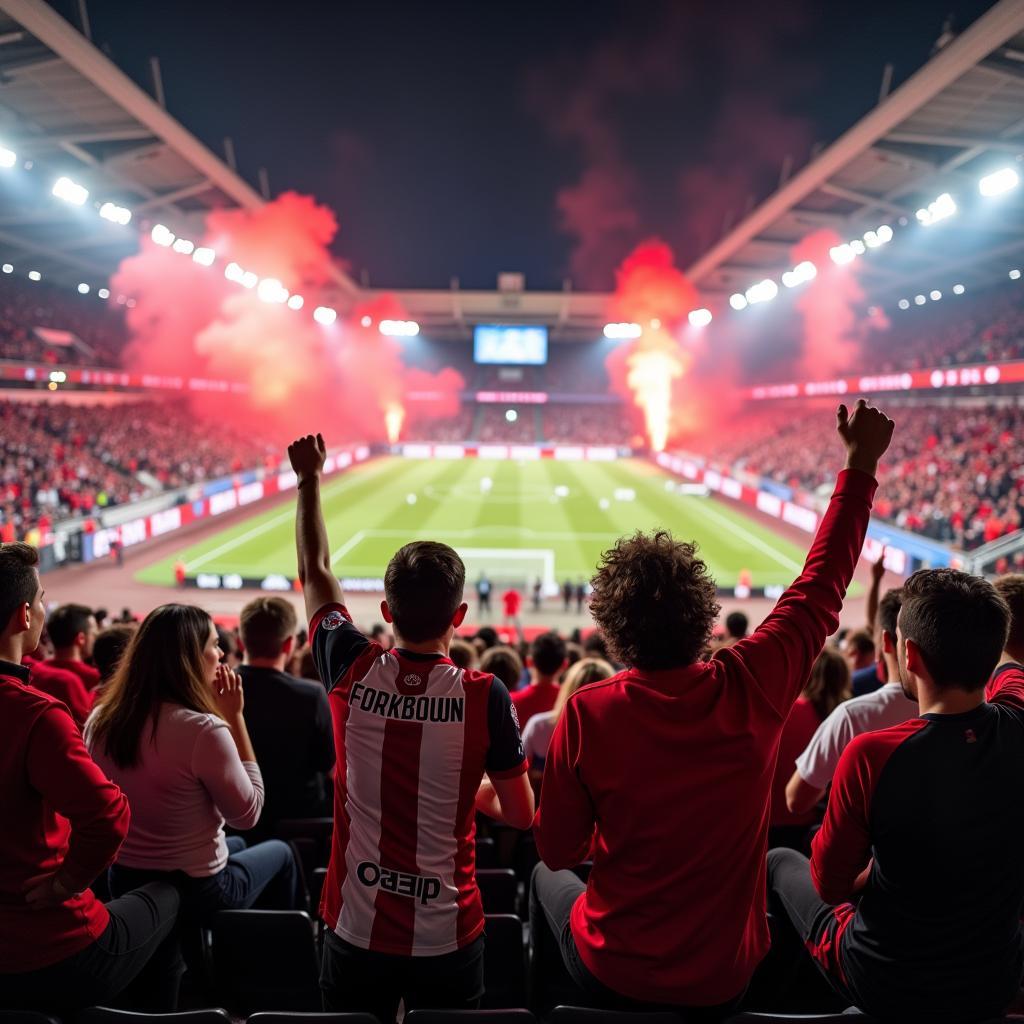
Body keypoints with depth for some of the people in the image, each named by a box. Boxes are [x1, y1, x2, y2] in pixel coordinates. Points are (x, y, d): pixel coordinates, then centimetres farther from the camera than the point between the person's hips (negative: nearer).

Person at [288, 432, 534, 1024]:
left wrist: (310, 480, 14)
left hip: (357, 933, 1)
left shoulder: (353, 674, -13)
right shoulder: (486, 695, -18)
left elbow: (315, 573, 5)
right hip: (448, 939, -1)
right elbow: (522, 816, -6)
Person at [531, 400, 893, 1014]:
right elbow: (822, 589, -6)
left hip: (613, 979, -1)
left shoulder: (588, 714, -24)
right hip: (723, 985, 2)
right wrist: (862, 465, 3)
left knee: (546, 879, 30)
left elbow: (559, 851, -12)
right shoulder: (752, 691, -20)